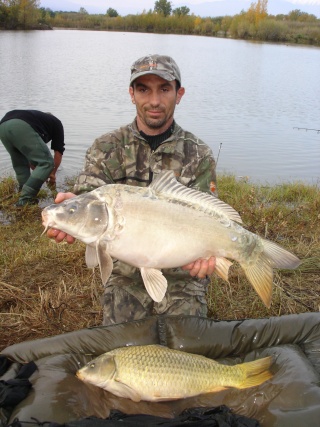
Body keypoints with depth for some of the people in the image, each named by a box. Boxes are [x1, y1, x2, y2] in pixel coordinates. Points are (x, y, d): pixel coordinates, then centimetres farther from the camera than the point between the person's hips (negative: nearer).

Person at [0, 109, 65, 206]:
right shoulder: (56, 122, 30)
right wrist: (53, 173, 37)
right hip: (22, 127, -7)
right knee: (47, 163, 0)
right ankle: (25, 200, -4)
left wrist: (38, 173, 52)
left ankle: (25, 196, 23)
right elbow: (58, 152, 25)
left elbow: (29, 154, 45)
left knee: (20, 165, 26)